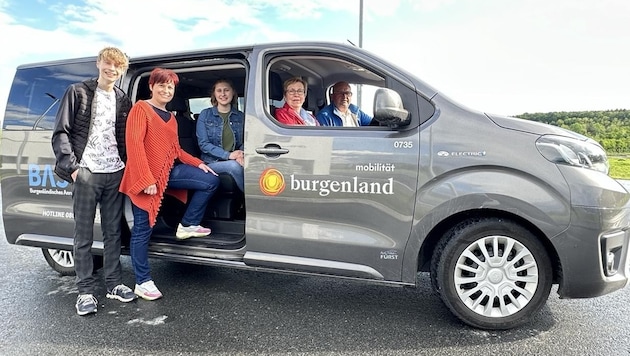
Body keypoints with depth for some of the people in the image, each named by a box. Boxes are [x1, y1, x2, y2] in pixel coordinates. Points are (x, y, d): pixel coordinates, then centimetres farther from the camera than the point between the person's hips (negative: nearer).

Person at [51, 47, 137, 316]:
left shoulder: (123, 101, 14)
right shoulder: (78, 92, 3)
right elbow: (61, 132, -2)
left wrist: (126, 165, 6)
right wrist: (72, 166, -11)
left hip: (115, 174, 4)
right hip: (86, 173, -3)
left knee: (113, 232, 10)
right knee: (84, 236, 3)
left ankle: (113, 284, 20)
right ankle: (86, 291, 12)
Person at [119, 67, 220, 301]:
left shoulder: (170, 118, 17)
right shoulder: (141, 109, -7)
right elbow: (134, 144, -17)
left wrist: (198, 163, 7)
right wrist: (147, 179, -22)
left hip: (168, 171, 7)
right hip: (145, 178, -7)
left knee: (211, 181, -2)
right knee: (143, 229, -1)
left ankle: (187, 225, 12)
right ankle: (142, 282, 11)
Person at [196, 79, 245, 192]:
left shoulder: (241, 117, 13)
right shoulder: (205, 115, 6)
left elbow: (244, 143, 8)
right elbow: (203, 144, -3)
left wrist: (241, 156, -17)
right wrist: (228, 155, -16)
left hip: (235, 161, 2)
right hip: (212, 163, -1)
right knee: (234, 166, -34)